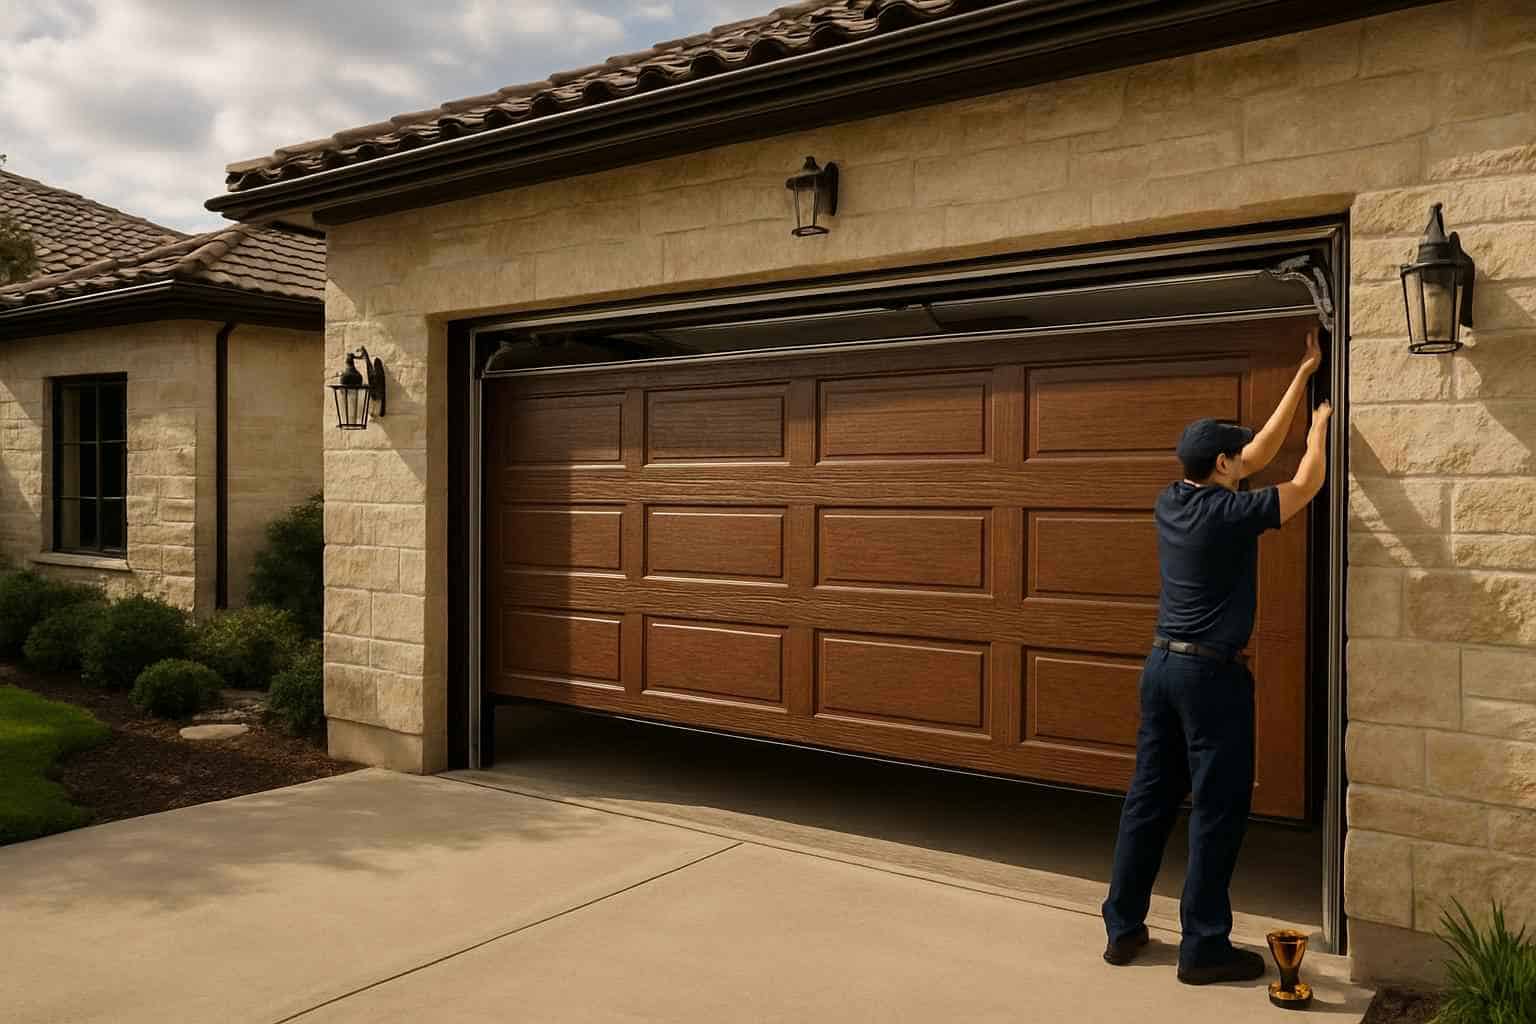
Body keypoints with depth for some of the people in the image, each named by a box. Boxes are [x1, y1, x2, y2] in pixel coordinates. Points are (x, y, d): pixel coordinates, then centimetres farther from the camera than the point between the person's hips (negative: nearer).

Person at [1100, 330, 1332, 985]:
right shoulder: (1229, 513, -15)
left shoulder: (1170, 502, 6)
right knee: (1219, 809, 2)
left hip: (1161, 663, 8)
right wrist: (1319, 429, 17)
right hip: (1211, 673, -8)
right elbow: (1306, 483, -2)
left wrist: (1303, 376, 22)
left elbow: (1260, 452, 16)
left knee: (1150, 797, 12)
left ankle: (1122, 928, 18)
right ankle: (1204, 947, 9)